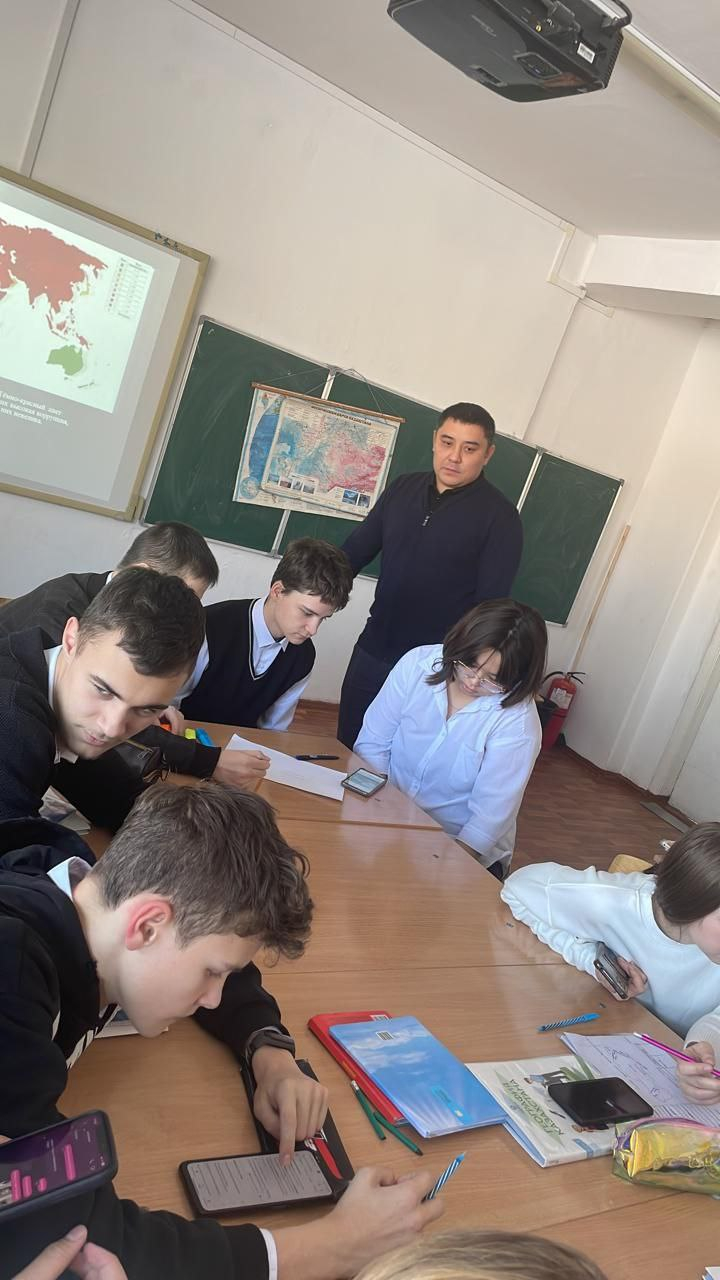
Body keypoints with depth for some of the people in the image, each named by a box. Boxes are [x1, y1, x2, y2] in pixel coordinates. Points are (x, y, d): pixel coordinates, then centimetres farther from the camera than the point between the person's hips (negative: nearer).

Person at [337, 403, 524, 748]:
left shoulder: (499, 516, -11)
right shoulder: (404, 488, 4)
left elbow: (491, 603, -12)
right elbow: (355, 551, 9)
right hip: (371, 652, 5)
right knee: (346, 747, 16)